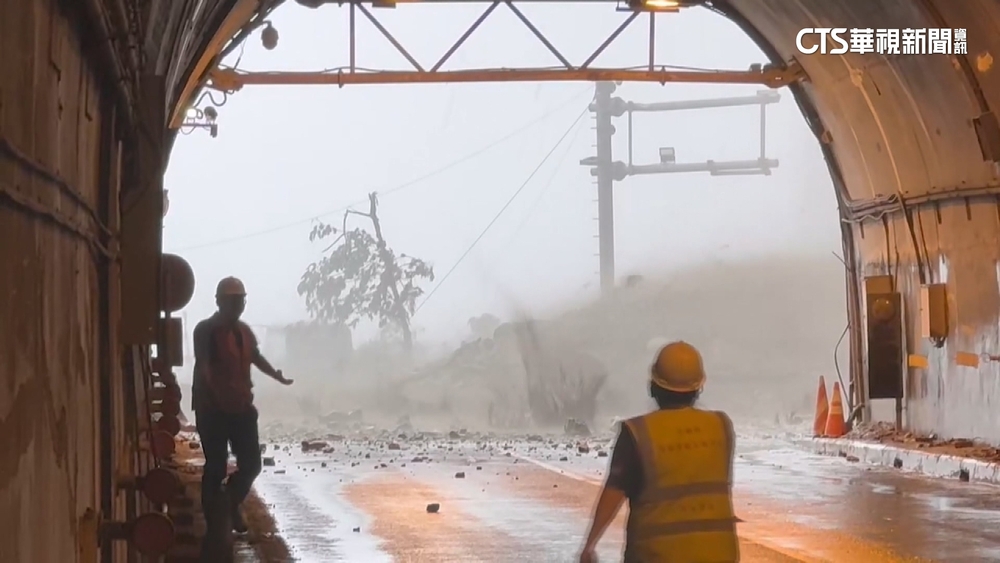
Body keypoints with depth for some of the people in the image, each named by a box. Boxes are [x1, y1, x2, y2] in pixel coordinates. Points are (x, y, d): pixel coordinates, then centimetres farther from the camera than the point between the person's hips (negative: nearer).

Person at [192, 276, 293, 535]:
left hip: (242, 407, 7)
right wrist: (214, 394, -41)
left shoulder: (244, 331, 13)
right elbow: (203, 367, -24)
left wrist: (276, 375, 14)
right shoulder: (206, 330, -11)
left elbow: (255, 357, 30)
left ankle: (231, 506, 29)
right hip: (213, 409, -7)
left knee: (251, 463, 7)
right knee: (216, 466, -4)